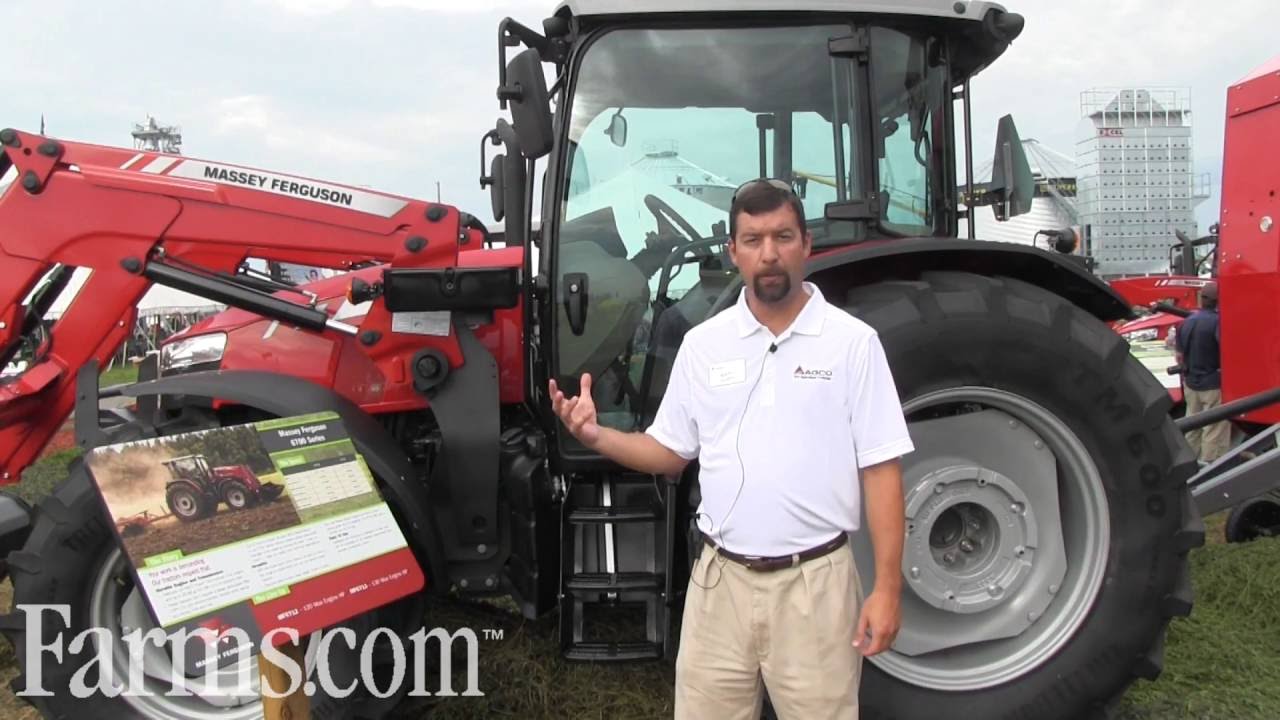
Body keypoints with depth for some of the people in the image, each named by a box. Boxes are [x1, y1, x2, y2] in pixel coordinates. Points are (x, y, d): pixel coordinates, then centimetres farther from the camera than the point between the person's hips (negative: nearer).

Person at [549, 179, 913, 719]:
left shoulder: (852, 341, -5)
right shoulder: (703, 344, 3)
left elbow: (880, 470, -5)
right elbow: (669, 453, 8)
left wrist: (887, 587, -8)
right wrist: (596, 436, -9)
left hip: (815, 581, -2)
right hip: (720, 579, 3)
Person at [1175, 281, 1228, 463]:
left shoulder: (1186, 322, 5)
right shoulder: (1218, 321, -17)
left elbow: (1180, 356, 13)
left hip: (1191, 383, 7)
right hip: (1214, 384, -7)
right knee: (1214, 429, -1)